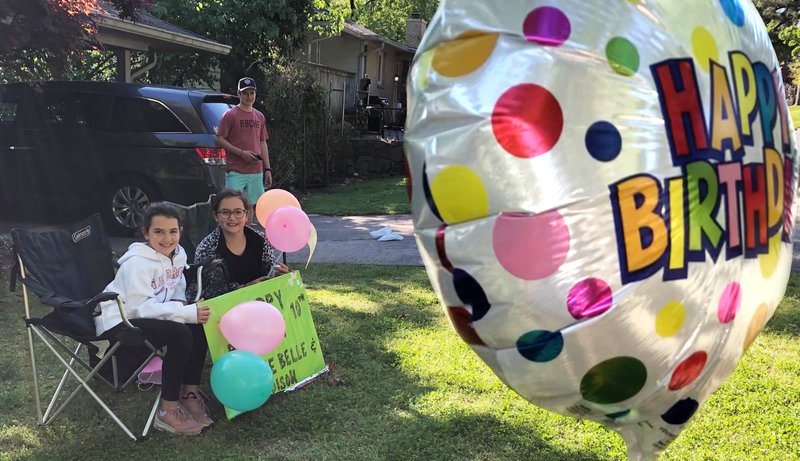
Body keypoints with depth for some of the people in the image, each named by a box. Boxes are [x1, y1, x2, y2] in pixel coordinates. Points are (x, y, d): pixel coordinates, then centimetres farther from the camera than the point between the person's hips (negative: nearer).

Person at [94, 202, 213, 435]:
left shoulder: (178, 254, 2)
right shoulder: (137, 263, -22)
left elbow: (177, 293, 12)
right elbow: (140, 307, -27)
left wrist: (189, 308, -11)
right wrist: (187, 313, -31)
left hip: (145, 313, 8)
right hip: (117, 322, -8)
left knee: (200, 324, -12)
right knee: (180, 334, -29)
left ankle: (189, 392, -3)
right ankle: (168, 412, -19)